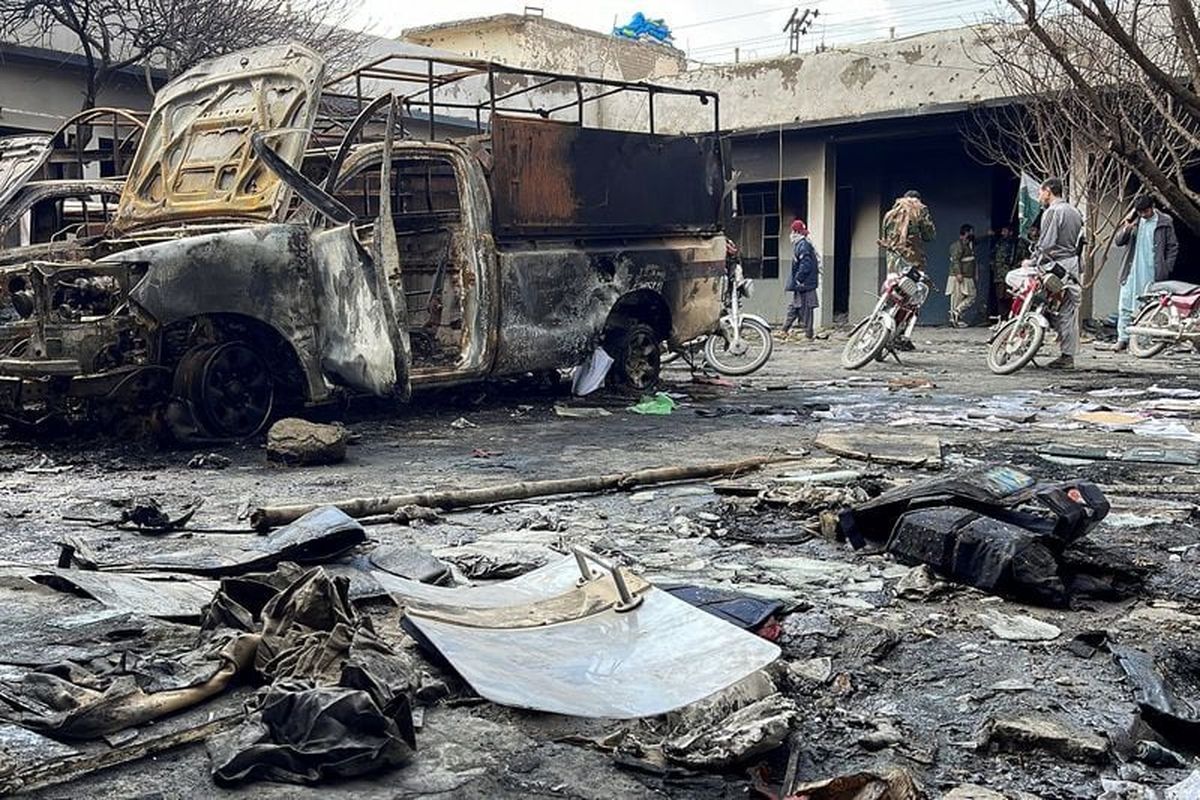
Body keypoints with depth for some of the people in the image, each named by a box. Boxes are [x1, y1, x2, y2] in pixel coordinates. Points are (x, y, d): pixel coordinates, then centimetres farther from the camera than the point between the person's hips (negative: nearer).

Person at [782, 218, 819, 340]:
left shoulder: (803, 246, -16)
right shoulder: (801, 244, 14)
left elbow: (806, 264, -25)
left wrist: (798, 279, -20)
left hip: (804, 284, -10)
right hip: (800, 285, 10)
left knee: (805, 310, -4)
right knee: (793, 308, 15)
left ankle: (808, 336, 1)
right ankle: (784, 331, 21)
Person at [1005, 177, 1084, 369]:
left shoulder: (1052, 212, -9)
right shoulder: (1075, 212, 19)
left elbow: (1046, 244, -17)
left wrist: (1031, 261, -6)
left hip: (1054, 265, -9)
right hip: (1072, 267, 9)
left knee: (1012, 277, -3)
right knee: (1068, 313, 8)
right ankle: (1068, 356, 9)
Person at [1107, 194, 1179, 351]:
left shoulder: (1165, 222, 0)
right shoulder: (1134, 221, 8)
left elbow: (1173, 247, 4)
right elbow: (1118, 241, 6)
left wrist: (1166, 268, -3)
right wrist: (1127, 228, -14)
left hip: (1153, 274, -3)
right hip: (1132, 272, 3)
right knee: (1125, 306, 1)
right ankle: (1122, 339, 6)